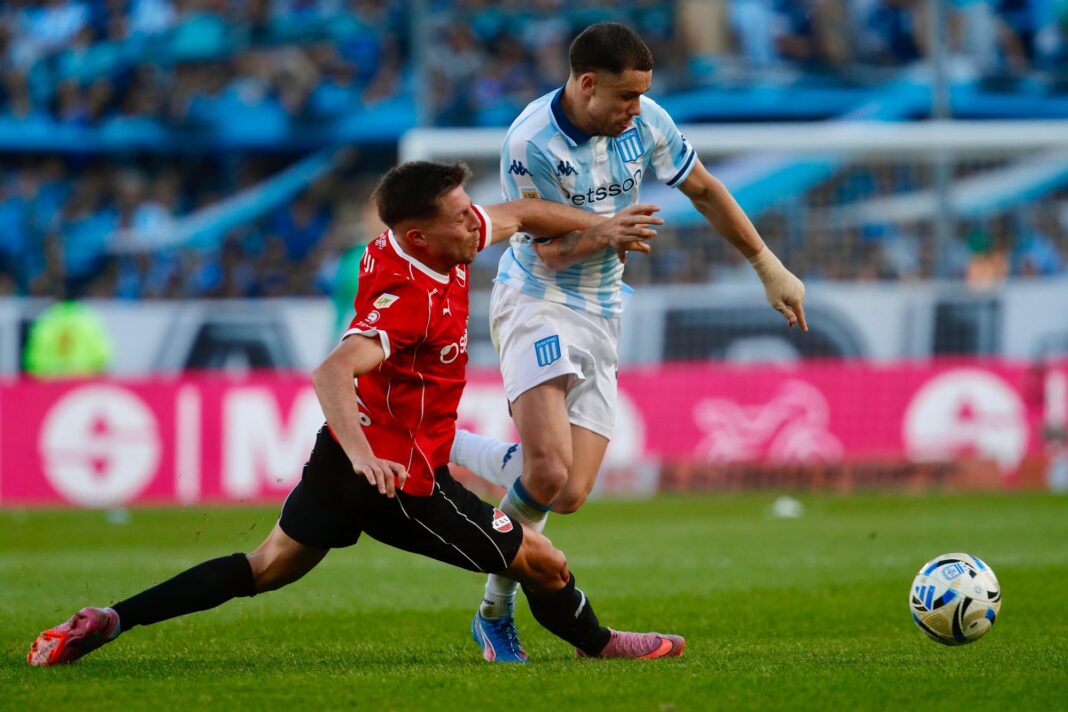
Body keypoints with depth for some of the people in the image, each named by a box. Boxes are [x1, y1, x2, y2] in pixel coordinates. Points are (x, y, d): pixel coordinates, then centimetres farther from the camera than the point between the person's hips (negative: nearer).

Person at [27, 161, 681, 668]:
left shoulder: (427, 239, -3)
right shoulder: (408, 299, -31)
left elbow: (517, 215, 16)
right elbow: (332, 372, -42)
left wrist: (596, 227, 14)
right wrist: (362, 456, -54)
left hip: (350, 446, 10)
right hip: (404, 476, -10)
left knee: (271, 566, 20)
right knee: (544, 565, 3)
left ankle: (109, 620, 16)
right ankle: (597, 643, 31)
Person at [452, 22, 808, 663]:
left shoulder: (646, 121, -3)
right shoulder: (531, 143, -19)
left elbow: (705, 191, 11)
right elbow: (551, 252, -12)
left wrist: (770, 268, 12)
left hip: (602, 318, 5)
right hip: (536, 303, -5)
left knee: (569, 495, -5)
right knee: (548, 472, -25)